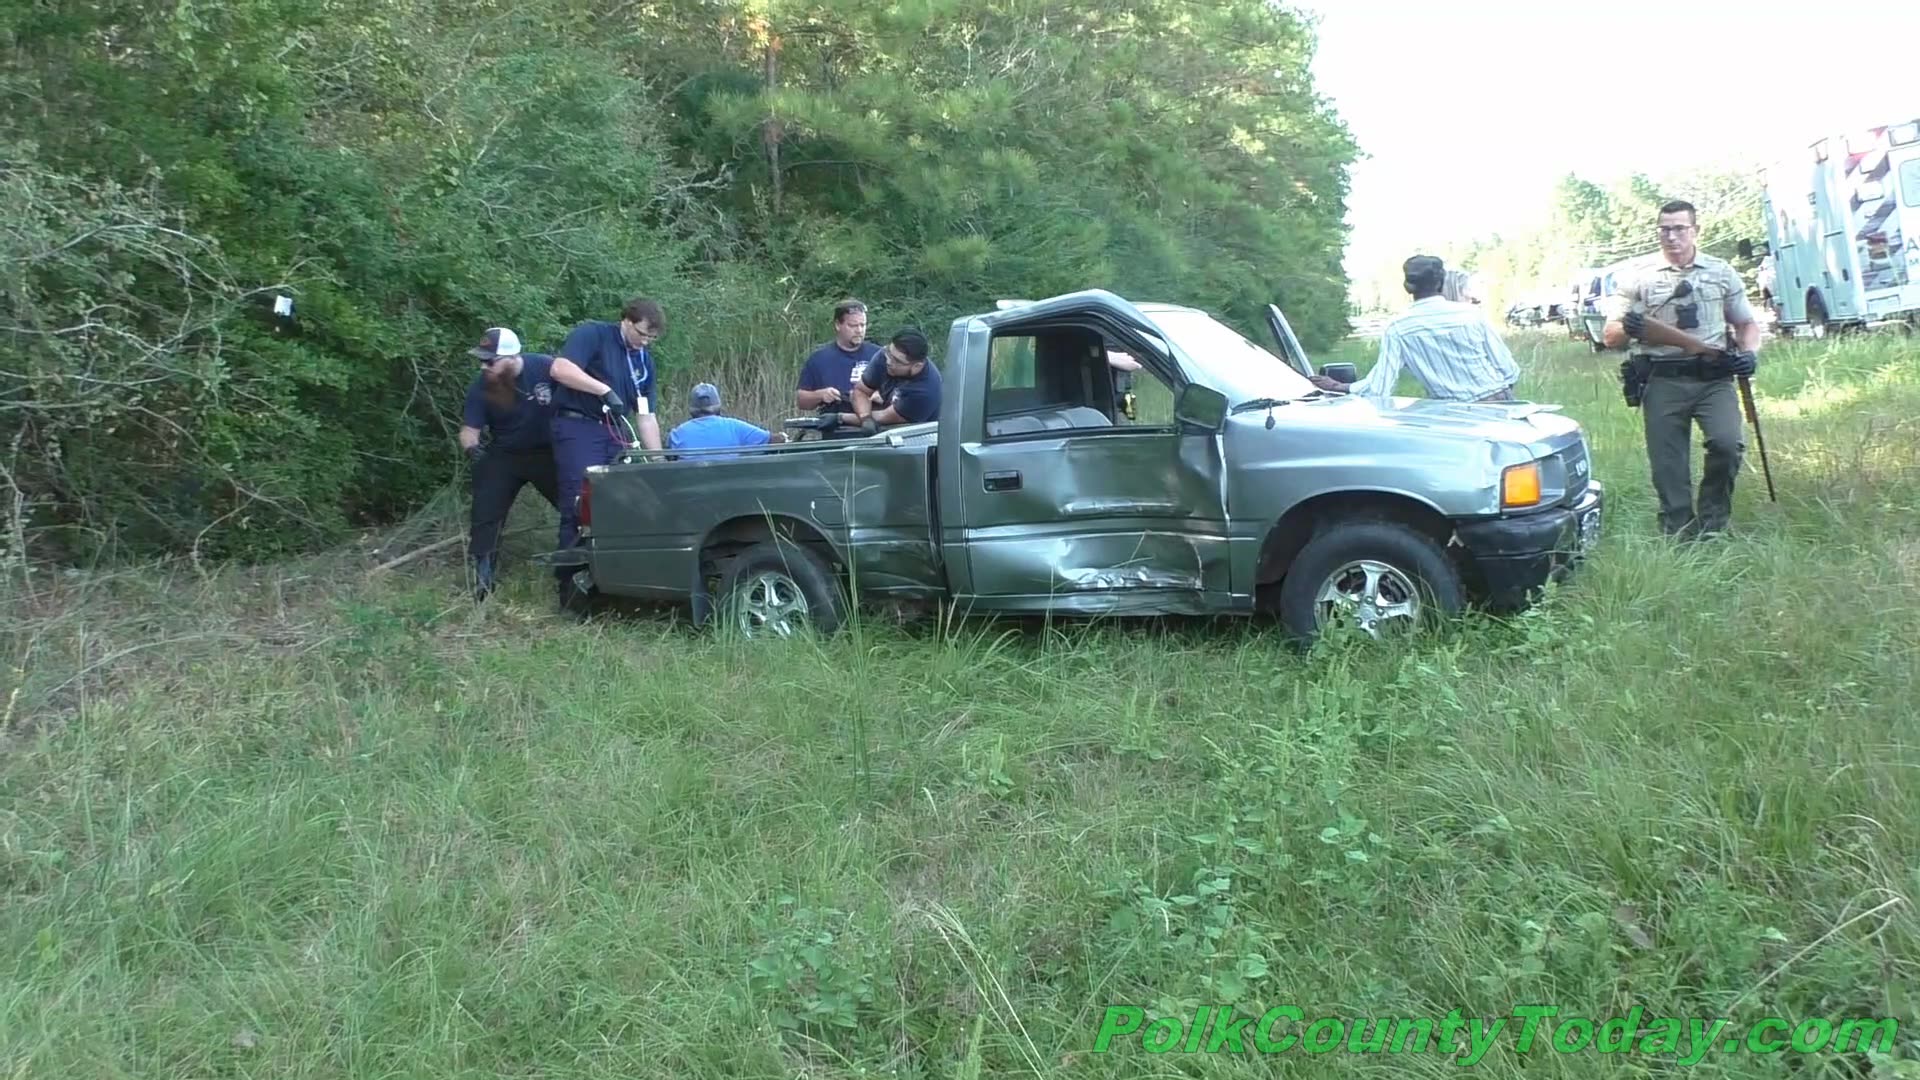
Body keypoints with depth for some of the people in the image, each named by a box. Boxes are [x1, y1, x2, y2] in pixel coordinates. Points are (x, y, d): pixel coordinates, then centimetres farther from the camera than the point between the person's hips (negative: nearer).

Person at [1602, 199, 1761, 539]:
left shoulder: (1722, 273, 12)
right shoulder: (1638, 278, 7)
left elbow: (1747, 324, 21)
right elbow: (1610, 336, 4)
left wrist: (1749, 352, -1)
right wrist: (1629, 328, -19)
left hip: (1714, 378, 0)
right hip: (1663, 382, 0)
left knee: (1727, 444, -20)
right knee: (1668, 468, -1)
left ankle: (1711, 524, 0)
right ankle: (1680, 537, 10)